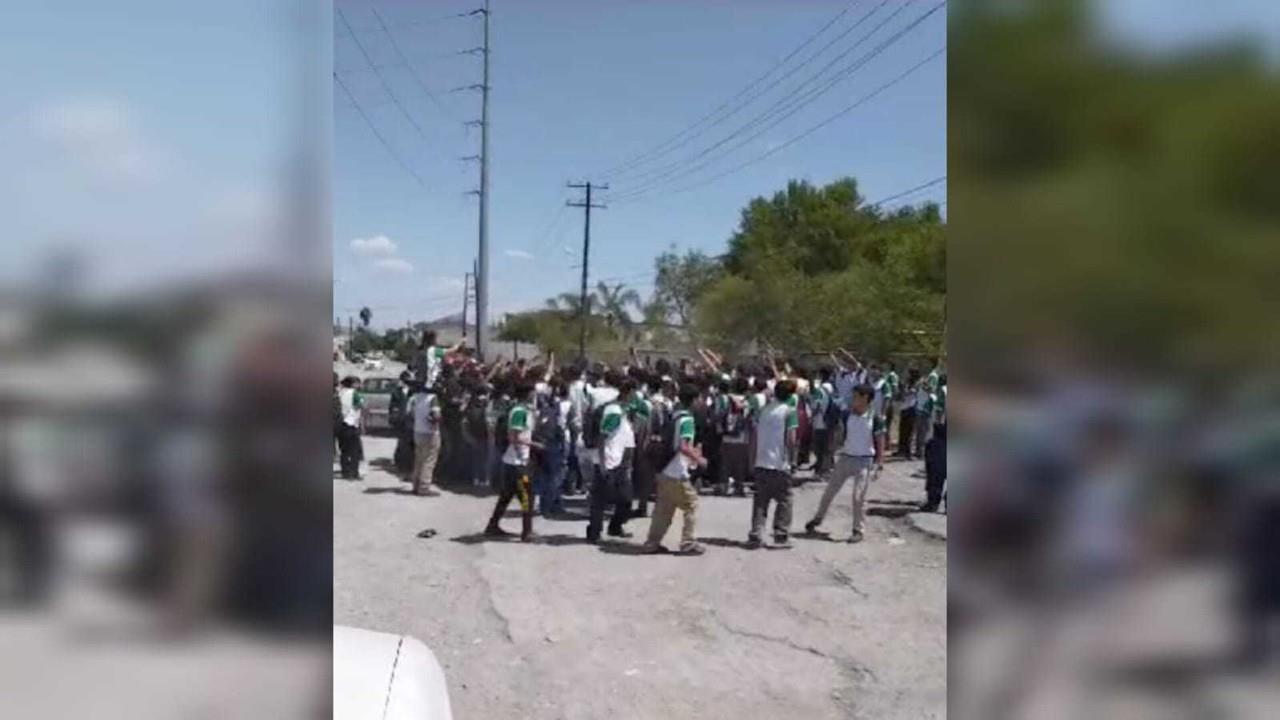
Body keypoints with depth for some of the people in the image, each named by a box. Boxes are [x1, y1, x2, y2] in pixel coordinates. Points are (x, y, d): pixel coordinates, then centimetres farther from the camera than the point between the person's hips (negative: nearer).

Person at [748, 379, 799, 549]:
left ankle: (755, 535, 6)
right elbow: (791, 440, -12)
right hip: (780, 464, -5)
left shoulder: (764, 410, 9)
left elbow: (755, 436, 10)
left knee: (760, 501, 10)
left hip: (761, 463, 5)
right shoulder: (789, 412, -6)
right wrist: (789, 454, 7)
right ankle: (781, 536, 7)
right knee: (784, 500, 8)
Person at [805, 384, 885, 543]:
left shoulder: (875, 418, -9)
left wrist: (877, 464, -9)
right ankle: (816, 520, 24)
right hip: (845, 457, 4)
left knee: (859, 497, -5)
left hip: (864, 461, -4)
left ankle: (858, 531, 9)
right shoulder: (848, 415, 2)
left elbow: (880, 444, -5)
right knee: (829, 491, 9)